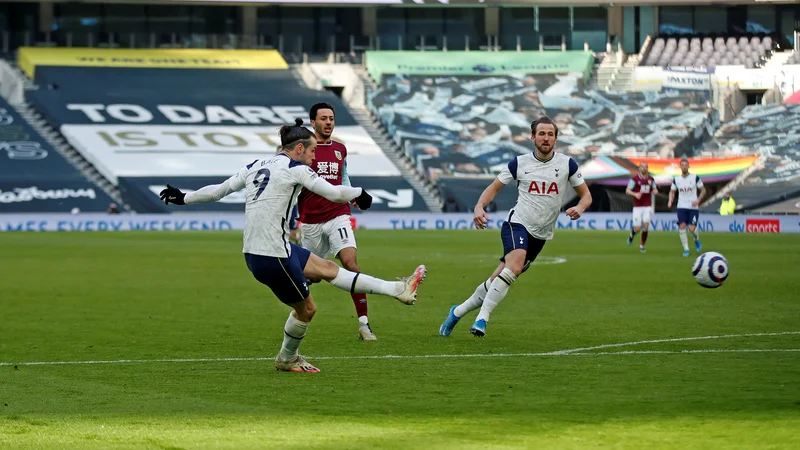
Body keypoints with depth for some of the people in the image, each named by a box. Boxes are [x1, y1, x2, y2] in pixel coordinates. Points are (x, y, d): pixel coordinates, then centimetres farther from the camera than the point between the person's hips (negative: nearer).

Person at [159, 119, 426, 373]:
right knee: (306, 308, 11)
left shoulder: (256, 167, 11)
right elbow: (333, 193, -9)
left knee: (327, 267, 16)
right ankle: (287, 359, 33)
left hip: (254, 252, 9)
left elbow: (218, 189, 16)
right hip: (273, 258, -9)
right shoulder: (294, 168, -10)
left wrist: (184, 198, 30)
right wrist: (359, 193, 10)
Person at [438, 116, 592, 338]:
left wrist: (580, 208, -17)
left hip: (540, 235, 3)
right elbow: (494, 188, 7)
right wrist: (479, 207, -13)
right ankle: (482, 318, -29)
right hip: (517, 224, -3)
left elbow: (586, 195, 7)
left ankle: (458, 312, 25)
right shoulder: (520, 163, -1)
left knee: (498, 280, 5)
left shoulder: (567, 164, 0)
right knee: (515, 265, -33)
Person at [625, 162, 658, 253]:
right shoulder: (635, 179, -3)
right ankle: (631, 235, 31)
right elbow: (627, 191, -4)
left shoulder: (651, 179, 8)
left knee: (646, 225, -13)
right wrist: (635, 194, -23)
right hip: (637, 207, -2)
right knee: (637, 228, -6)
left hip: (647, 206, 2)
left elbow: (655, 190, 19)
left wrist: (655, 191, -5)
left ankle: (642, 245, 3)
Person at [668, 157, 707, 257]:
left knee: (692, 229, -10)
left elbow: (703, 190, 3)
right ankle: (686, 249, -3)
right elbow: (672, 191, 14)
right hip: (681, 207, 2)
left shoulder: (695, 178, -4)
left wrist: (698, 200, -12)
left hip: (693, 207, -2)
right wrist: (670, 201, -6)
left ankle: (697, 240, 25)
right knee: (682, 227, -12)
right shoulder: (676, 179, 3)